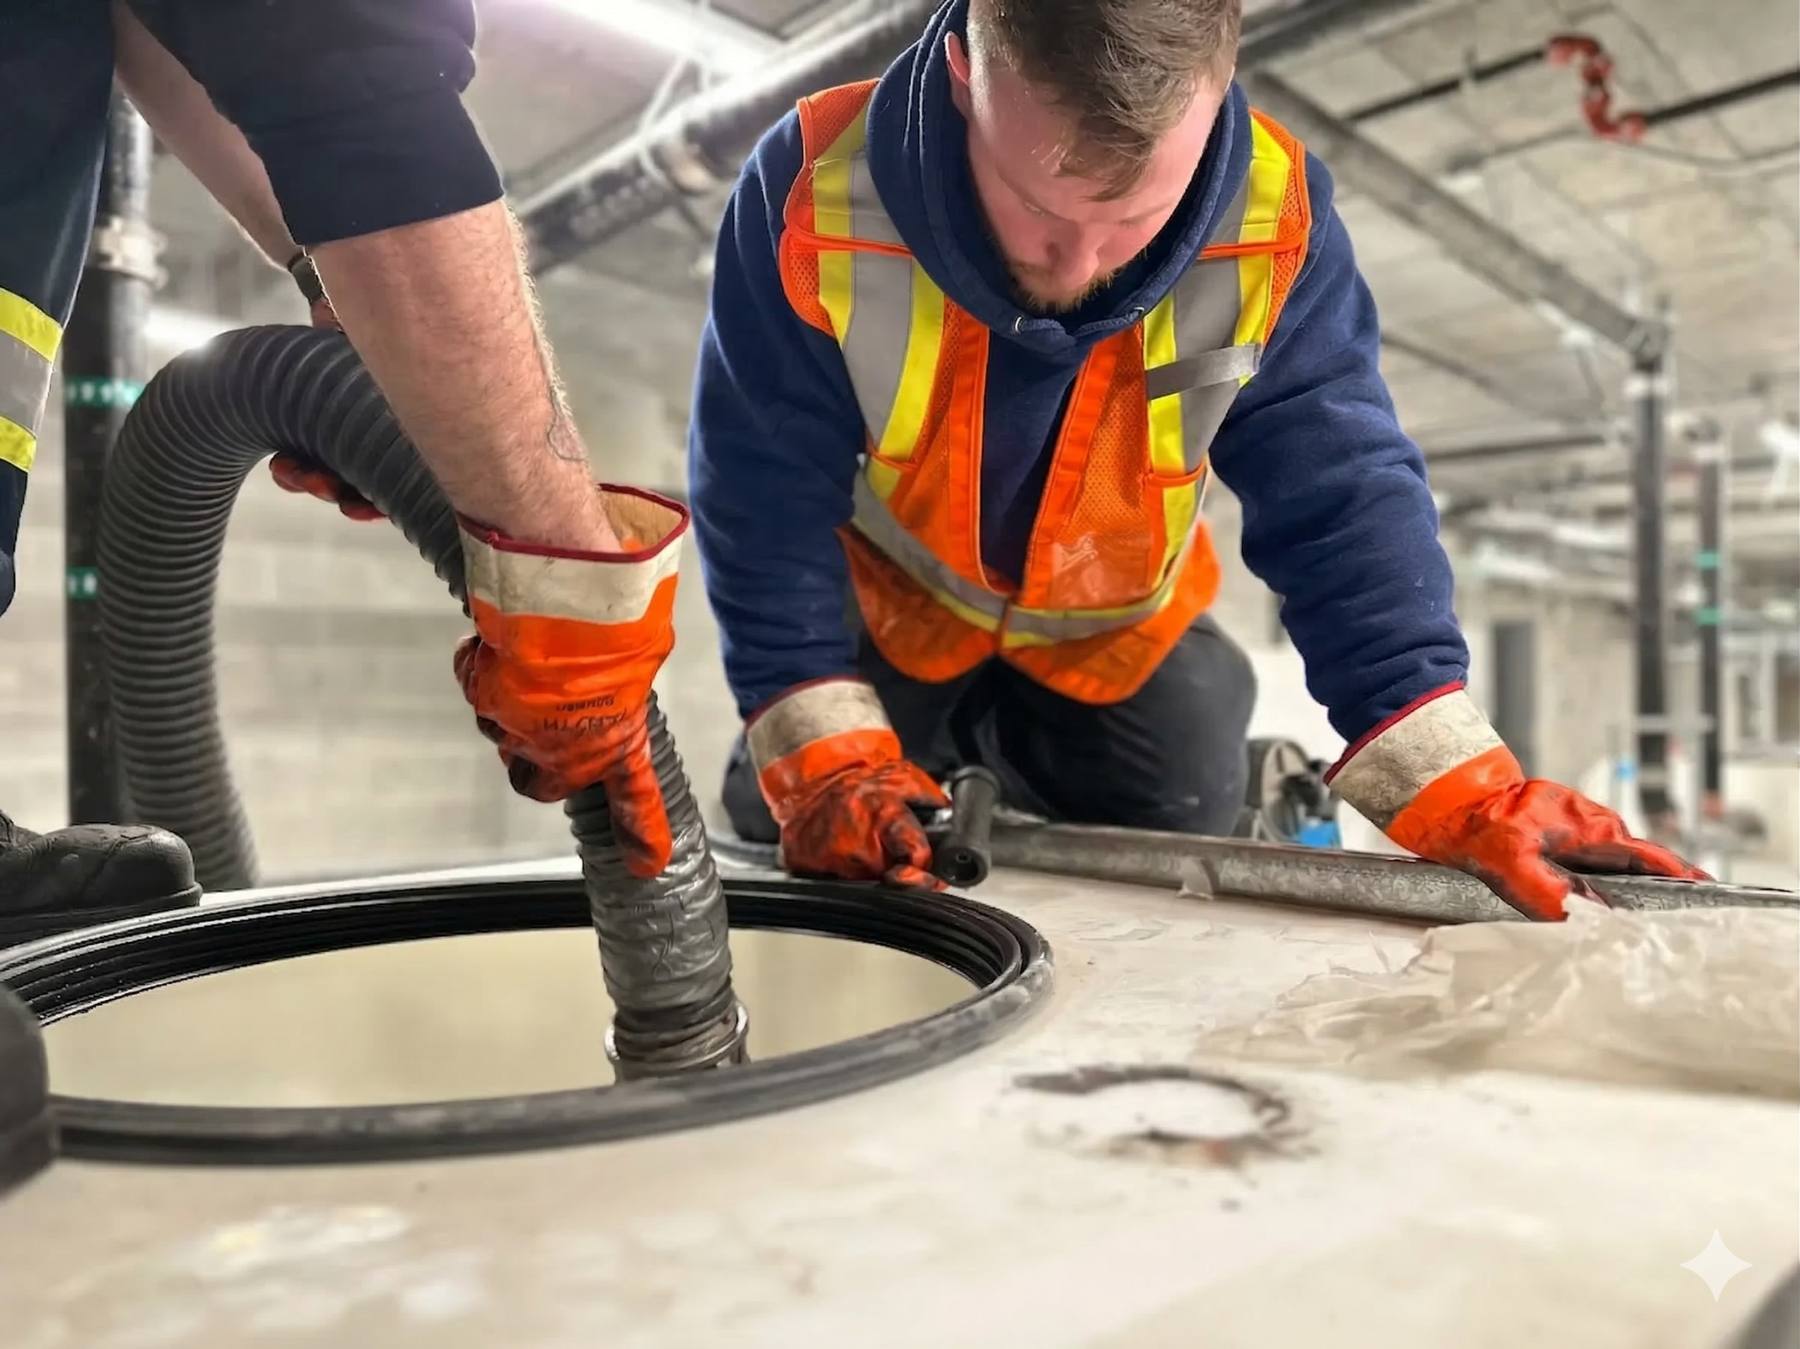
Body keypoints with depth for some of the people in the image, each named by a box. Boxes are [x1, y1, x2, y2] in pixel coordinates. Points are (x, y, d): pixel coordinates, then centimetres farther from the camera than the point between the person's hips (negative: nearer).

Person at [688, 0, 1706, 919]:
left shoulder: (1272, 225, -28)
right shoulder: (816, 198, -31)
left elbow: (1345, 504, -25)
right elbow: (768, 506, -24)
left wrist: (1462, 790, -33)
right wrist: (825, 762, -31)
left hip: (1117, 634, 1)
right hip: (882, 605, 0)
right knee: (787, 827, 3)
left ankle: (1004, 739, 33)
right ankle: (948, 734, 32)